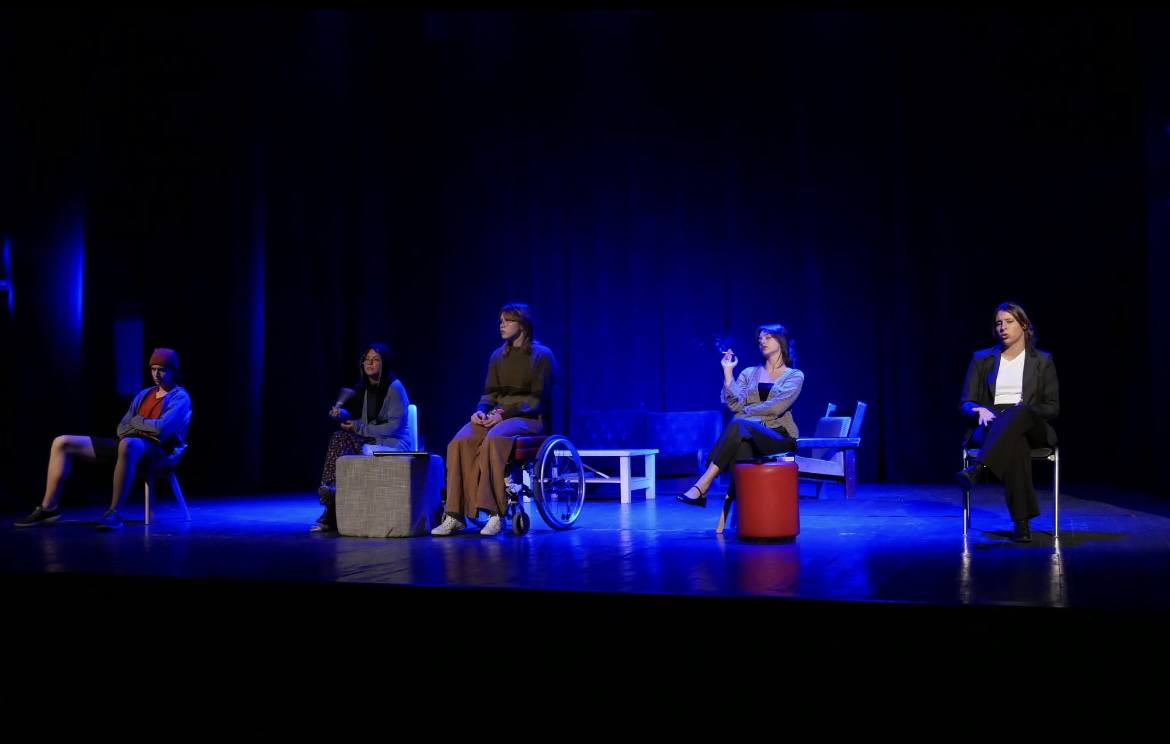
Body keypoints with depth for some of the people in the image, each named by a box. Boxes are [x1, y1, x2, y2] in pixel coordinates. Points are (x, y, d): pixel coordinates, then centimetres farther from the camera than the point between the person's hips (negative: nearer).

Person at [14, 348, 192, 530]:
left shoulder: (180, 397, 1)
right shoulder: (143, 395, 23)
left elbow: (161, 427, -16)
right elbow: (122, 429, 18)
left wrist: (135, 422, 2)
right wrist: (143, 429, -4)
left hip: (155, 450, -8)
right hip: (128, 443, 8)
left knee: (128, 444, -47)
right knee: (62, 443, 3)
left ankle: (113, 513, -40)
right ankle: (49, 508, -3)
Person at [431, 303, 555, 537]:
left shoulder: (542, 355, -1)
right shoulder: (498, 356, 16)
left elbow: (537, 399, -8)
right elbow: (489, 393, 16)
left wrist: (503, 415, -18)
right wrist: (481, 411, -7)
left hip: (528, 418, -5)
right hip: (498, 415, 5)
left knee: (494, 439, -38)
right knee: (460, 441, -25)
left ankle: (496, 513, -36)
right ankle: (455, 516, -29)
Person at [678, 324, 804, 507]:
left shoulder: (795, 376, 9)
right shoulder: (749, 373, 20)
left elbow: (776, 407, -8)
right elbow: (734, 404, 1)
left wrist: (745, 411, -1)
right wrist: (728, 371, -1)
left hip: (778, 437, -3)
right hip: (748, 435, 3)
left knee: (739, 425, -36)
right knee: (741, 444, -38)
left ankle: (702, 487, -43)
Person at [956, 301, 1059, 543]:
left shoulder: (1043, 361, 12)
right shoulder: (982, 359, 15)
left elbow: (1053, 408, 7)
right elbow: (966, 403, 9)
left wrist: (1022, 410, -13)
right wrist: (981, 410, -16)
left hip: (1031, 426, 0)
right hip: (989, 428, 0)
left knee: (1018, 413, -40)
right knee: (1014, 441, -40)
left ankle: (977, 470, -53)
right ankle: (1021, 522, -42)